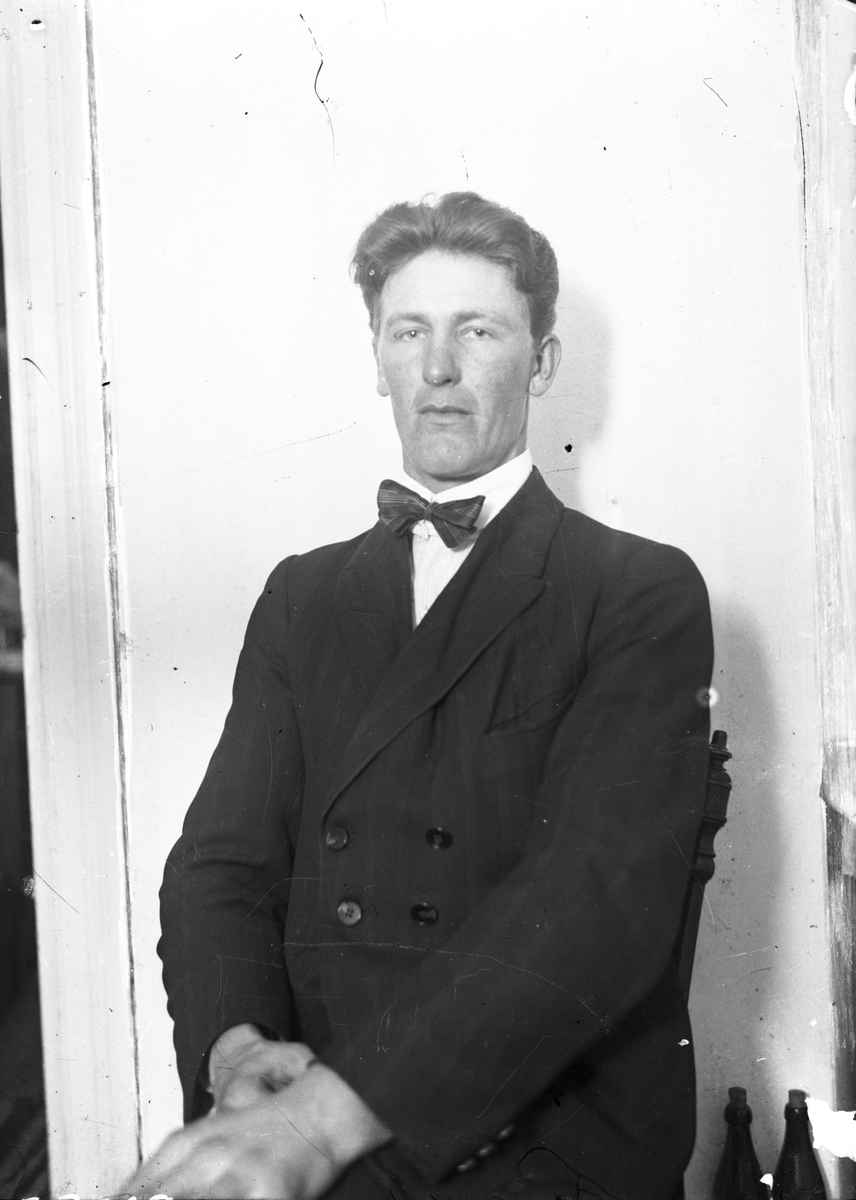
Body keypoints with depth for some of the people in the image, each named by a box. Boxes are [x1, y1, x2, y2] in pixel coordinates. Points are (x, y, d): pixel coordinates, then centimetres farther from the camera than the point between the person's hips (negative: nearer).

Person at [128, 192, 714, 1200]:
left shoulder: (642, 594, -1)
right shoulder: (303, 598, 14)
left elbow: (605, 890, -14)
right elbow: (222, 858, 7)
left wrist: (332, 1117, -24)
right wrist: (236, 1048, -14)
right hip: (302, 1104, 4)